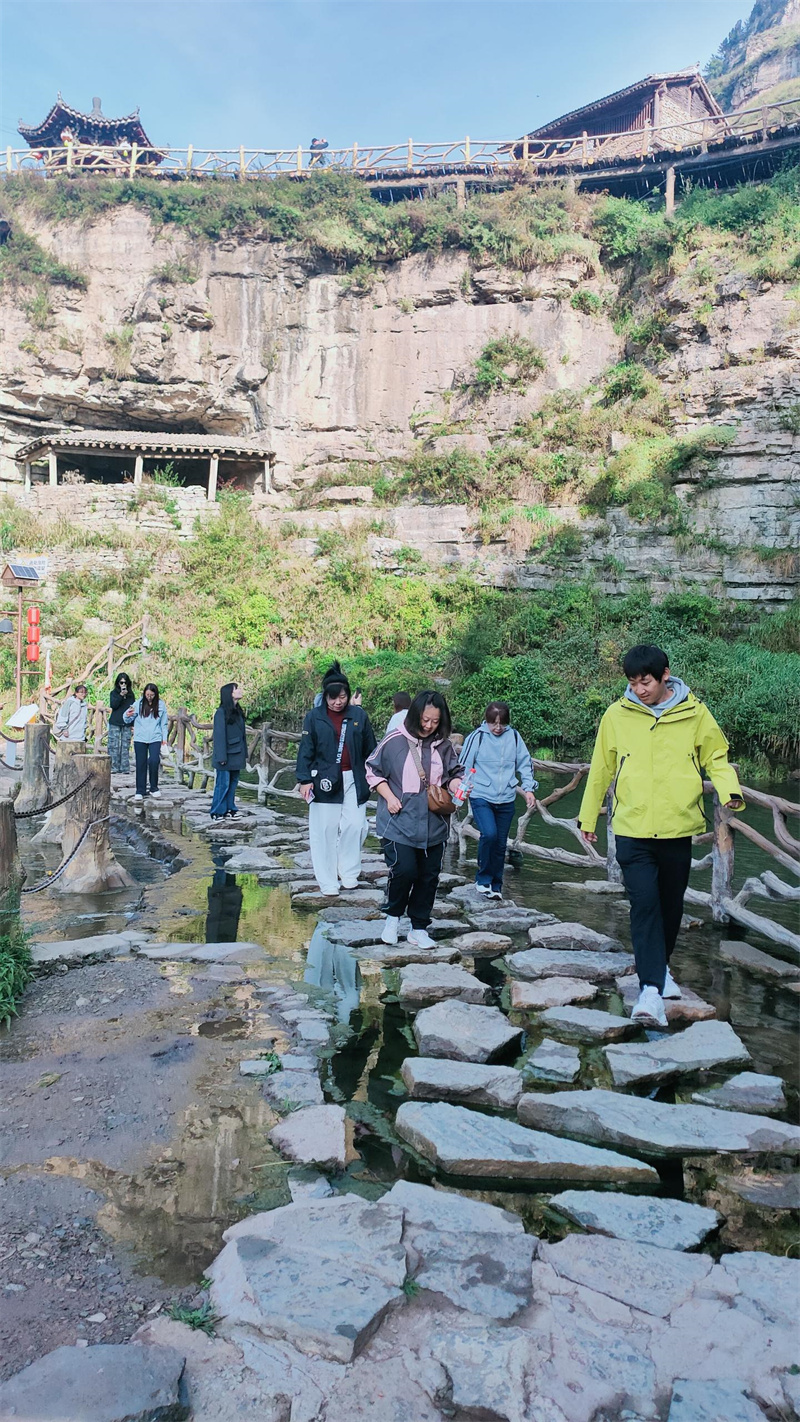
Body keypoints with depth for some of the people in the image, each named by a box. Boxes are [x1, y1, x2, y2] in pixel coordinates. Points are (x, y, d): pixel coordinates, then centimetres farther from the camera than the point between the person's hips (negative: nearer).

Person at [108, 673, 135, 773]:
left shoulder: (131, 695, 11)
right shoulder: (114, 693, 6)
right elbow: (113, 705, -8)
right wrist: (121, 695, -17)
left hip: (127, 724, 2)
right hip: (115, 724, -2)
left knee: (125, 746, 0)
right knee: (113, 746, -4)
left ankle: (124, 769, 3)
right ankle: (113, 768, -1)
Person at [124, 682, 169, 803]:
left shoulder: (161, 705, 3)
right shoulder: (138, 704, -1)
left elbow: (163, 724, 10)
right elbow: (127, 719, -1)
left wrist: (164, 738, 4)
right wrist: (128, 715, -24)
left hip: (155, 739, 0)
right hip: (140, 739, 0)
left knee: (154, 761, -14)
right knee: (141, 764, 3)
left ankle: (154, 788, 5)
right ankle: (140, 791, 10)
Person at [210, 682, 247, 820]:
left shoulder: (238, 712, 11)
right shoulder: (221, 713, -12)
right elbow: (219, 736, -14)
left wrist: (244, 754, 12)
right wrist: (221, 757, -16)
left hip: (237, 755, 8)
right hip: (227, 756, -8)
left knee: (233, 783, 12)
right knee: (223, 784, -2)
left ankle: (230, 809, 21)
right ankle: (217, 812, 7)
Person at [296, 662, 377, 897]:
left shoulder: (359, 715, 2)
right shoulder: (314, 717, -2)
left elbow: (370, 749, 8)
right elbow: (306, 750, -1)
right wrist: (304, 779, -9)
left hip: (354, 781, 1)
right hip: (325, 781, -1)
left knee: (355, 826, -2)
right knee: (326, 830, 2)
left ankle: (349, 875, 17)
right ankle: (328, 882, 11)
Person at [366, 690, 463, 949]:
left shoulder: (443, 746, 1)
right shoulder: (394, 741, -8)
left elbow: (452, 775, 12)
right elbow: (373, 772, 2)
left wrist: (457, 785, -11)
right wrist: (389, 797, -9)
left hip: (433, 826, 4)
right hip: (399, 823, -4)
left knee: (429, 877, 9)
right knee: (404, 871, -15)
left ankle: (419, 929, 26)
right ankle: (393, 916, 15)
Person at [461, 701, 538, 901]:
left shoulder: (514, 737, 3)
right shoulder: (477, 737, -4)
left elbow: (525, 764, 11)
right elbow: (464, 765, 2)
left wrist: (529, 789, 3)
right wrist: (464, 785, -15)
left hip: (506, 799, 3)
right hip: (481, 797, -3)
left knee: (501, 843, 9)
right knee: (489, 834, -23)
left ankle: (495, 886, 25)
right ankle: (483, 878, -3)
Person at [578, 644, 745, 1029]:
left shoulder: (695, 714, -2)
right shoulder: (616, 715, -1)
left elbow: (716, 758, 6)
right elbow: (602, 769, 9)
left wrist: (730, 791, -15)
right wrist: (588, 816, 16)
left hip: (677, 828, 2)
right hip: (632, 829, -1)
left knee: (670, 905, 15)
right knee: (644, 904, -13)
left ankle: (660, 968, 38)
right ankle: (651, 989, -14)